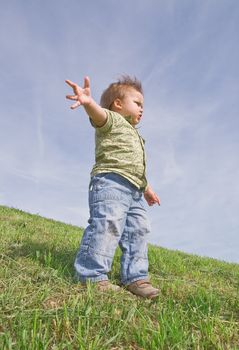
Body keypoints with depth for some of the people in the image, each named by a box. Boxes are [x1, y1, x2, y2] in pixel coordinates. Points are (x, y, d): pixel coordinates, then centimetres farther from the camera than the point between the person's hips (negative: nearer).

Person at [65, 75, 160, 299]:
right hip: (110, 182, -9)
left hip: (134, 191, 10)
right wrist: (89, 102, -42)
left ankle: (135, 277, 11)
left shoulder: (134, 135, 36)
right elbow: (99, 115, -20)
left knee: (138, 231, 5)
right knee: (107, 225, -22)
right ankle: (92, 274, -15)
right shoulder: (113, 120, 7)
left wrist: (146, 189, 39)